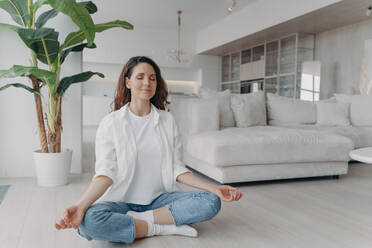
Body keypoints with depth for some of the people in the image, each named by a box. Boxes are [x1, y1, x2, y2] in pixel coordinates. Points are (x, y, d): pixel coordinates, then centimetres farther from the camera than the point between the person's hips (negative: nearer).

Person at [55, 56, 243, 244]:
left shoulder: (167, 120, 7)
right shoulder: (110, 123, -1)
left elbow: (177, 169, 4)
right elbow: (106, 173, -9)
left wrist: (214, 188, -9)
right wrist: (80, 206, -27)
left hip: (160, 199, 2)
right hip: (121, 200, -2)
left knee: (211, 202, -20)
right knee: (88, 220, -33)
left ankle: (141, 219, -16)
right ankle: (162, 228, -16)